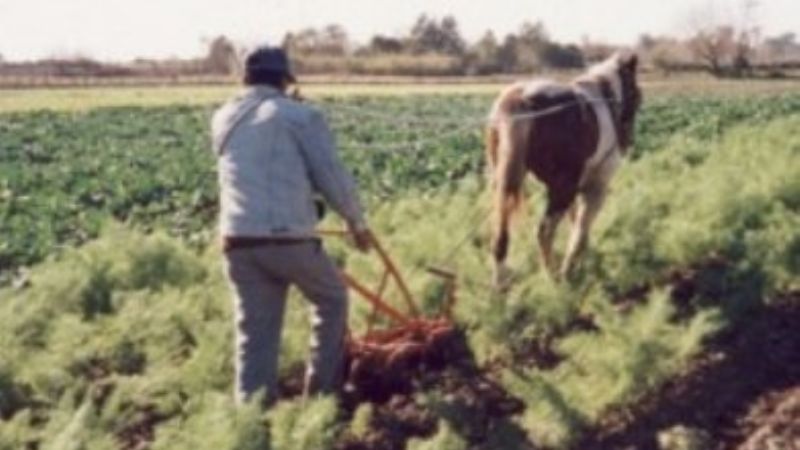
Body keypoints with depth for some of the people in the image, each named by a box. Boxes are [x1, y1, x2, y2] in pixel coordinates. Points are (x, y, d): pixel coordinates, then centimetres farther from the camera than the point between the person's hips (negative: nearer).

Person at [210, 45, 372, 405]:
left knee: (254, 333, 9)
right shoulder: (300, 115, -1)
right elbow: (333, 177, -2)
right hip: (289, 238, -4)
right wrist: (357, 222, 12)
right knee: (332, 299, 21)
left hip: (238, 240, 4)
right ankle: (323, 390, 23)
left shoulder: (223, 119, 15)